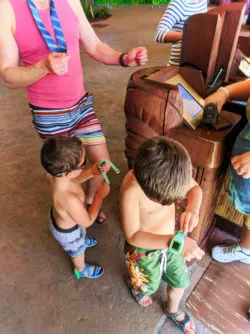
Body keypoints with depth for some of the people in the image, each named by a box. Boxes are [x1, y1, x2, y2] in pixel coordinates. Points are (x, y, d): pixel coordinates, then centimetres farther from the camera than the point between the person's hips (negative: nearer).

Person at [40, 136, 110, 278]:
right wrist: (100, 195, -25)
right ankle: (82, 269, 62)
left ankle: (84, 240, 73)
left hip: (58, 217, 5)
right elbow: (87, 222, -29)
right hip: (68, 231, -5)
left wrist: (91, 172, -19)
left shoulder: (54, 174, -28)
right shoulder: (70, 200, -49)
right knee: (78, 251, 30)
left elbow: (72, 181, -5)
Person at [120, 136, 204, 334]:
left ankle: (173, 310, 61)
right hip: (144, 247, -3)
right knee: (148, 284, 27)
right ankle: (136, 285, 67)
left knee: (180, 280, 25)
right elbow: (132, 236, -31)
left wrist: (193, 209, -30)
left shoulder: (171, 169, -26)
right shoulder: (131, 190, -40)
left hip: (171, 240, 4)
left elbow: (195, 188, -8)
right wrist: (171, 241, -43)